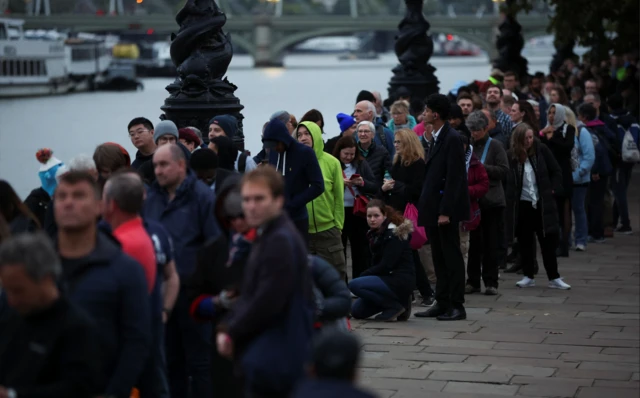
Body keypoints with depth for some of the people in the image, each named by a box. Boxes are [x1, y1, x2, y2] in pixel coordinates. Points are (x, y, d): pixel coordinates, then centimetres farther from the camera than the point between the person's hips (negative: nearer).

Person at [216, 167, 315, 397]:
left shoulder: (281, 240, -18)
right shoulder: (267, 236, 15)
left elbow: (267, 301, -22)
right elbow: (250, 295, 19)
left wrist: (231, 332, -10)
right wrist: (228, 327, 4)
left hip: (273, 358, -11)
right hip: (267, 354, 11)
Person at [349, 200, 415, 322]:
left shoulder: (394, 234, -13)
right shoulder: (376, 234, 15)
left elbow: (386, 266, -19)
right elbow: (376, 264, 14)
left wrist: (363, 275, -12)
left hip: (401, 281, -10)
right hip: (388, 279, 10)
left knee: (354, 285, -23)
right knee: (356, 310, 6)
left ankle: (395, 306, -14)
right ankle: (399, 302, 11)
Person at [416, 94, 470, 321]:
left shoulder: (452, 139, -13)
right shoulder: (436, 138, 14)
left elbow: (454, 178, -18)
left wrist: (445, 211, -21)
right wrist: (424, 206, 12)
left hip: (446, 208, -9)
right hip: (433, 208, 9)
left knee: (452, 257, -2)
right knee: (439, 258, 12)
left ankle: (457, 306, 3)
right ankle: (442, 304, 17)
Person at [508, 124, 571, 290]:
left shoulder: (541, 150, -4)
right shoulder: (511, 155, -6)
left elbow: (556, 171, 3)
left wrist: (552, 189, -2)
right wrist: (513, 195, -6)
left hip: (543, 203, 0)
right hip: (522, 204, 0)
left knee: (548, 241, 3)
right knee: (525, 241, 7)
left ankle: (554, 278, 8)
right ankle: (528, 276, 18)